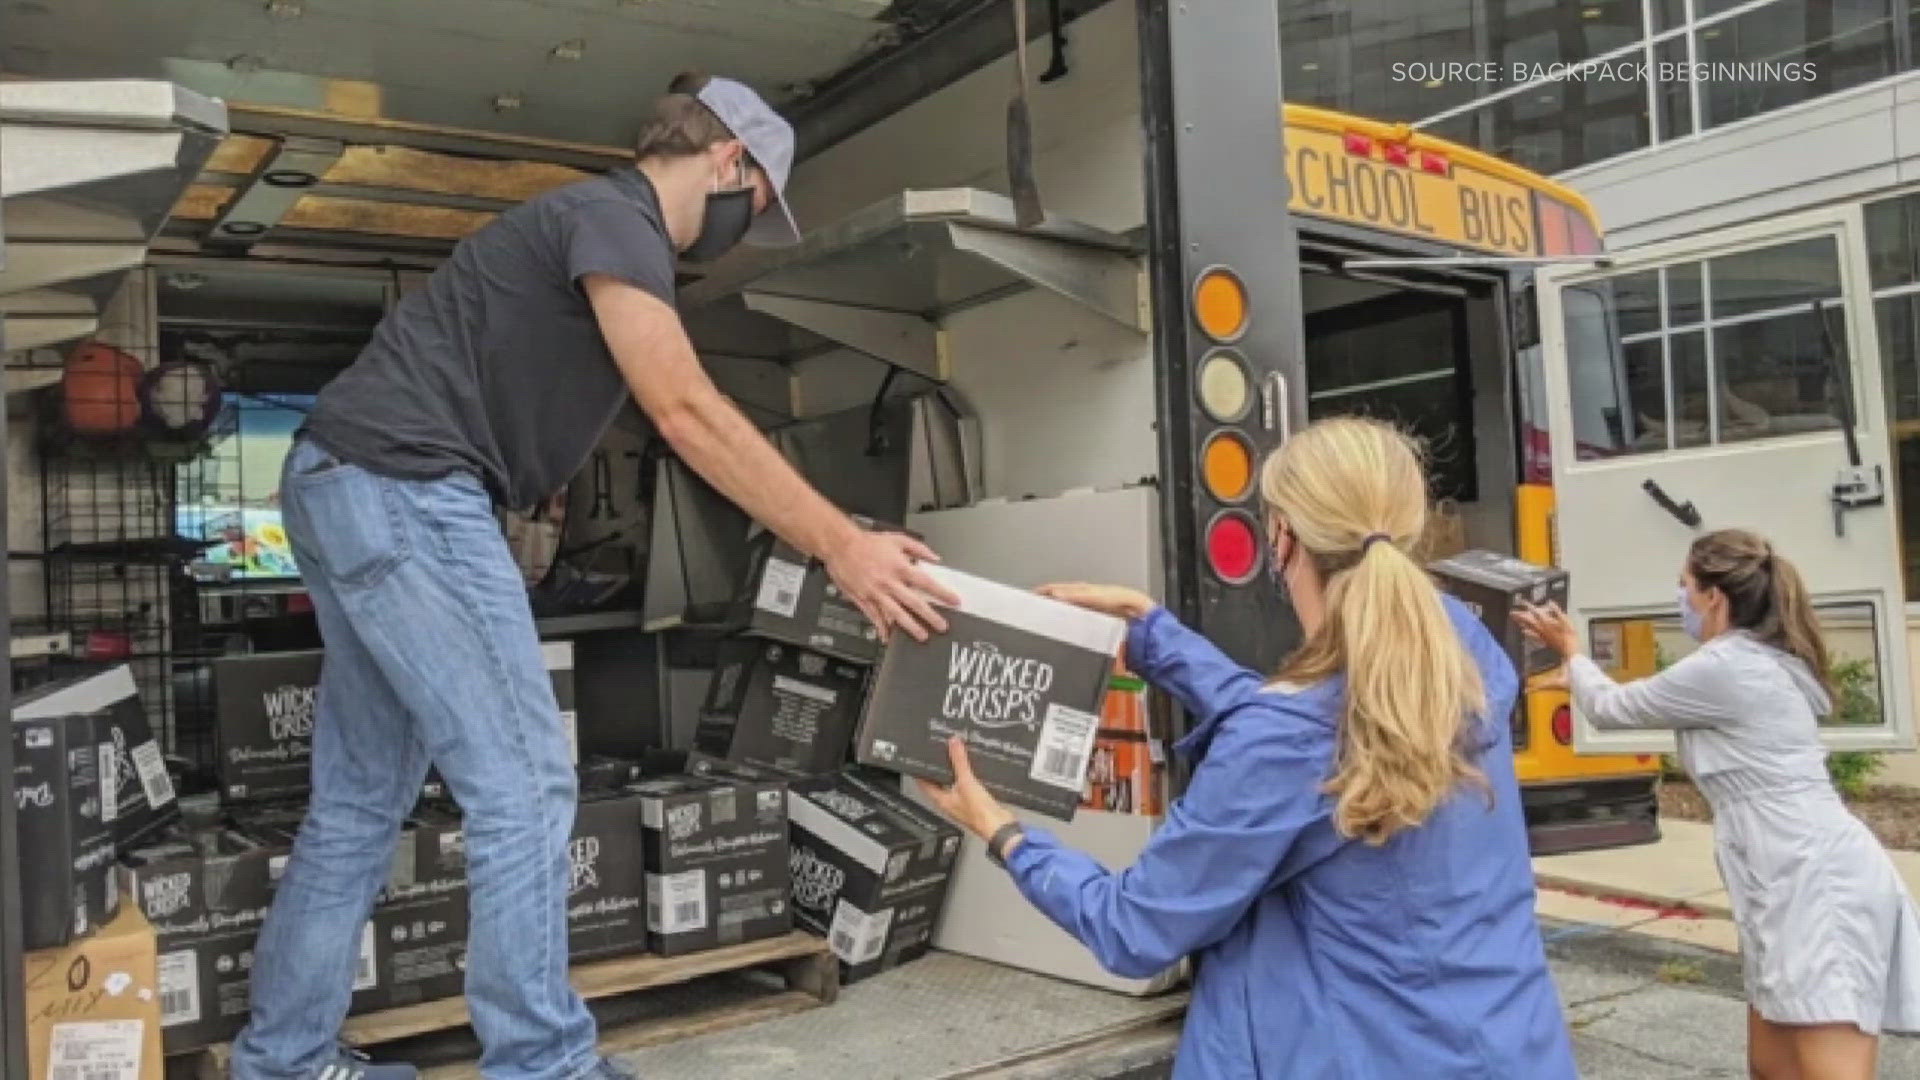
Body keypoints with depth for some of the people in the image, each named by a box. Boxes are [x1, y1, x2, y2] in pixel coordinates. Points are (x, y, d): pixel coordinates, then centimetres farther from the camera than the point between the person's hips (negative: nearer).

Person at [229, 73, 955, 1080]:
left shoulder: (607, 228, 24)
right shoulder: (615, 217, -9)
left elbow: (674, 409, 20)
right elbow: (686, 414, -18)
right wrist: (842, 544, -18)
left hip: (350, 490, 11)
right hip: (403, 490, -11)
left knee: (361, 801, 15)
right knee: (525, 785, -7)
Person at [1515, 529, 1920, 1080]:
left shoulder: (1723, 667, -13)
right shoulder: (1756, 661, 18)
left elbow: (1609, 709, 1)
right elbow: (1640, 701, 31)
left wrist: (1571, 650, 18)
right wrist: (1574, 675, 30)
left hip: (1818, 884, -11)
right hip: (1800, 884, 11)